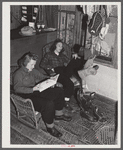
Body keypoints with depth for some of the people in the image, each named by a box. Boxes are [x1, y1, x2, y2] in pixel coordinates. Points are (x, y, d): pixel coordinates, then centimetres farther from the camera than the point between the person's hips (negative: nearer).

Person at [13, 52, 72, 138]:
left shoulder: (33, 70, 12)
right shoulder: (18, 74, -10)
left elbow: (42, 77, 20)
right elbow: (17, 89, -21)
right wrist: (32, 89, -32)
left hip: (37, 92, 9)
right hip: (27, 97, -8)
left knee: (59, 91, 1)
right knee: (49, 103, -33)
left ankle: (58, 114, 15)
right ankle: (50, 127, -13)